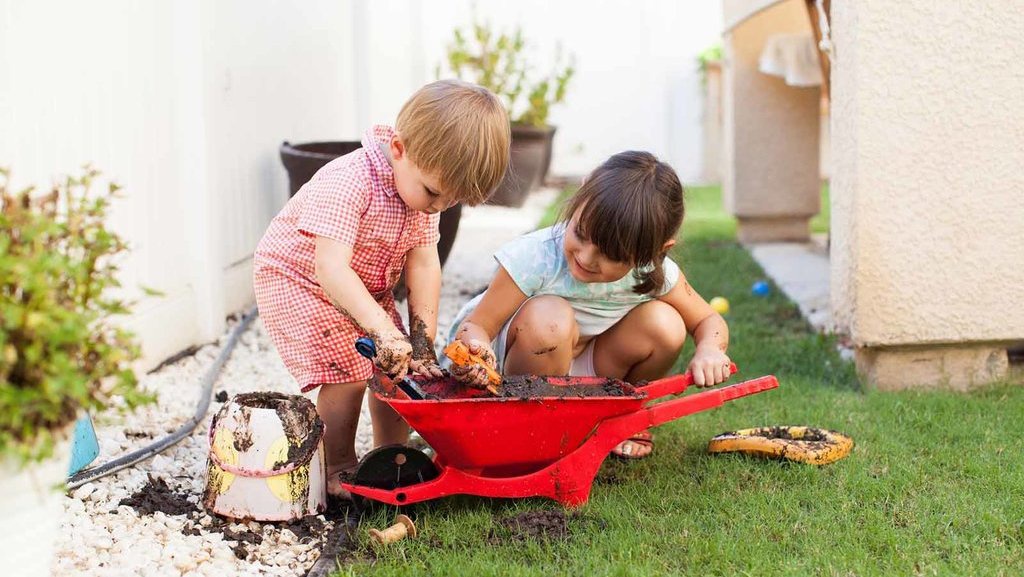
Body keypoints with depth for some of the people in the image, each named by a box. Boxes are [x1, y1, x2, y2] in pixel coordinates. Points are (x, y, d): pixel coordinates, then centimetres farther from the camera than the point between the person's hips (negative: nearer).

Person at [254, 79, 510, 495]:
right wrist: (384, 329, -50)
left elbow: (423, 263, -11)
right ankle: (338, 470, 0)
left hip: (367, 288, 7)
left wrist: (422, 343, -16)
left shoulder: (426, 181, -12)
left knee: (397, 368, 2)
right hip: (297, 277, -7)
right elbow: (331, 269, -44)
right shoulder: (348, 183, -37)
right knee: (348, 372, -19)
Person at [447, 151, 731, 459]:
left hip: (587, 374, 4)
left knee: (665, 324, -18)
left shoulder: (655, 272, -18)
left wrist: (709, 351, -28)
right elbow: (477, 325, -27)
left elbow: (709, 321, -4)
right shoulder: (535, 258, -30)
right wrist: (474, 350, -52)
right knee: (548, 317, -36)